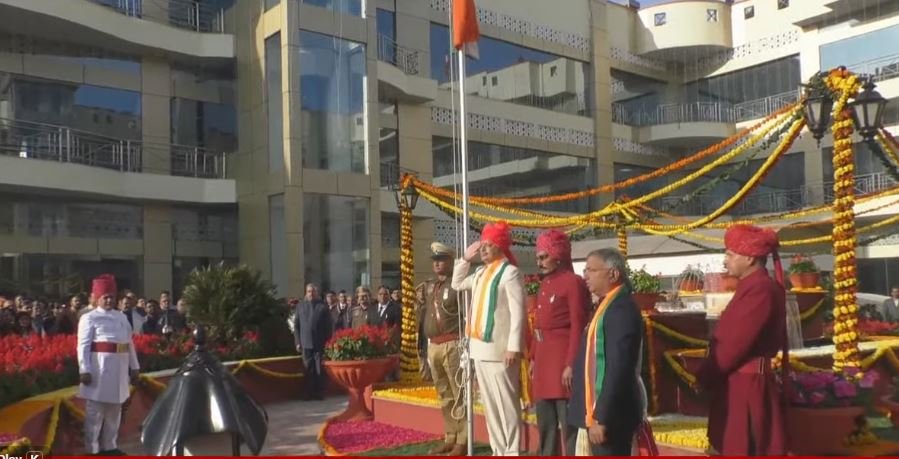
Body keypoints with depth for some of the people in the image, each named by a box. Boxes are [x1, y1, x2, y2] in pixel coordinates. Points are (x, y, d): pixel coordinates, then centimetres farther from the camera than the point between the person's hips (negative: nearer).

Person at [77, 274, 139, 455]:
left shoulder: (121, 317, 13)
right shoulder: (89, 318, -4)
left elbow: (129, 342, 14)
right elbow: (83, 346, -10)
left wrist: (134, 366, 11)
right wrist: (84, 369, -19)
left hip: (119, 369, 6)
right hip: (99, 368, -6)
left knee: (114, 410, 14)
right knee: (95, 411, -1)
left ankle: (109, 446, 24)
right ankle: (92, 449, 6)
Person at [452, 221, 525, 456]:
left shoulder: (510, 272, -9)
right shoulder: (481, 273, 15)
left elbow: (518, 312, -15)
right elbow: (457, 284, 32)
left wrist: (513, 347, -21)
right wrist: (465, 259, 18)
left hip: (498, 348, -8)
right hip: (479, 347, 8)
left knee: (506, 403, -3)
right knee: (489, 403, 13)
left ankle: (512, 452, 4)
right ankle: (498, 451, 23)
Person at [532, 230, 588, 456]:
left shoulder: (573, 282, -11)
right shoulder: (545, 283, 16)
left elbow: (578, 327, -15)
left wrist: (571, 364, -19)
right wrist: (535, 358, 18)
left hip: (562, 356, -9)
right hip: (543, 357, 9)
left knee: (569, 422, -4)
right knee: (545, 422, 15)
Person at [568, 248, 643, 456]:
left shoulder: (622, 309, -17)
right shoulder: (607, 305, 13)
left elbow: (619, 368, -24)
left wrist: (601, 417, -23)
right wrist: (594, 415, 17)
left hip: (610, 416, -10)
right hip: (596, 412, 10)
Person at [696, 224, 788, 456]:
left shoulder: (760, 289, -19)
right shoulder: (752, 286, 14)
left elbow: (735, 343, -21)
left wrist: (705, 376, -10)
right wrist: (709, 373, 8)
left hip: (747, 387, -10)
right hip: (739, 384, 10)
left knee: (744, 450, -2)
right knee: (735, 448, 16)